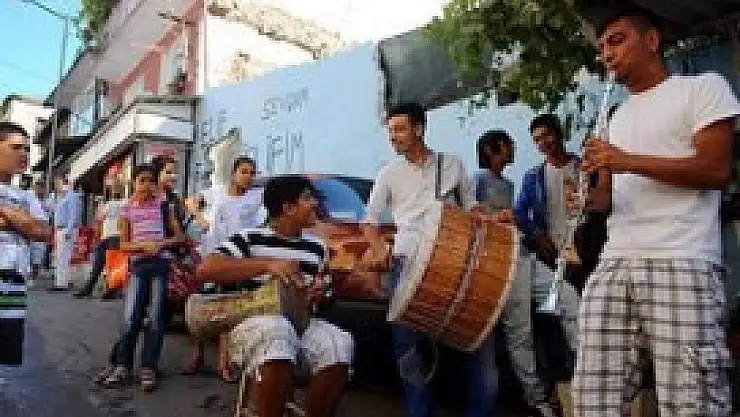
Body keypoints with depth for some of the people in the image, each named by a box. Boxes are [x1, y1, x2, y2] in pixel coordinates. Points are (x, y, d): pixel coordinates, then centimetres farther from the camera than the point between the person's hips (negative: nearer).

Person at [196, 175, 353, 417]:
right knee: (275, 337, -40)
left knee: (338, 345, -28)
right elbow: (206, 270, -11)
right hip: (254, 318, -4)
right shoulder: (251, 238, 3)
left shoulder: (316, 247, 17)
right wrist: (267, 265, -19)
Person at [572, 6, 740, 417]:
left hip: (681, 264, -5)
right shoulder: (618, 115, 26)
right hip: (613, 265, 5)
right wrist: (588, 197, 3)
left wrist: (626, 160, -10)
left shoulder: (703, 86, 8)